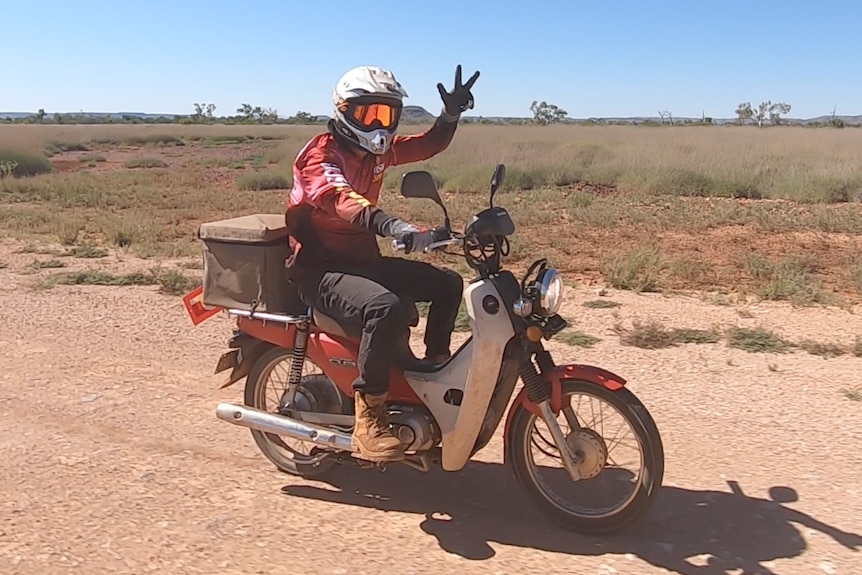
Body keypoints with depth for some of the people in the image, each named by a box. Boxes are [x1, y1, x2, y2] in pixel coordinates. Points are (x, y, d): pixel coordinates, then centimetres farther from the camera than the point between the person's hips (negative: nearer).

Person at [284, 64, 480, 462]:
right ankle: (368, 419, -27)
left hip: (363, 259, 9)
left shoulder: (378, 150, 9)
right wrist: (399, 228, -54)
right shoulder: (321, 153, -16)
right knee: (388, 306, -35)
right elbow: (341, 200, -37)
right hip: (319, 269, -8)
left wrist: (451, 112, -5)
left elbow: (431, 144, 17)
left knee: (448, 284, 7)